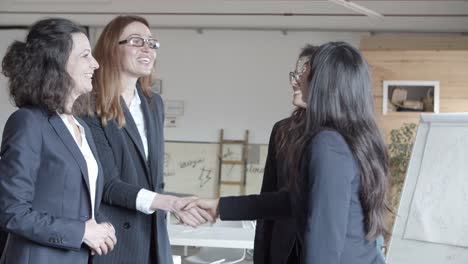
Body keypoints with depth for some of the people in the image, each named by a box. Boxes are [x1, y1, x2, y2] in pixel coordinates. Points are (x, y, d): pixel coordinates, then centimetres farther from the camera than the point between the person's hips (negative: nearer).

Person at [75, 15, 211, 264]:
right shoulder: (91, 107, -12)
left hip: (153, 236, 7)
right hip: (111, 238, -6)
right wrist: (171, 202, -26)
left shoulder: (154, 103, 11)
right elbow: (107, 183, -18)